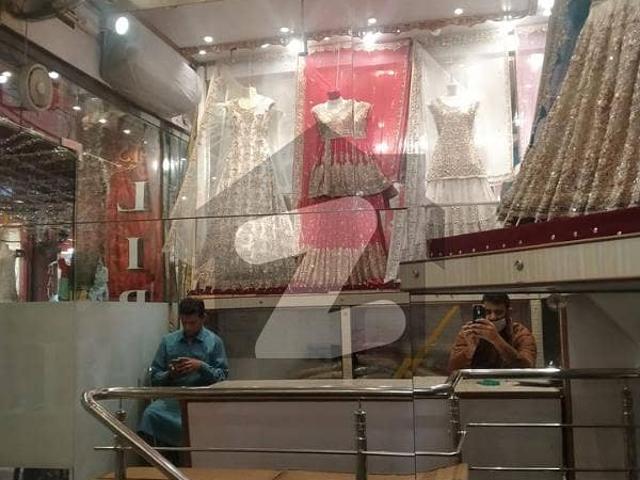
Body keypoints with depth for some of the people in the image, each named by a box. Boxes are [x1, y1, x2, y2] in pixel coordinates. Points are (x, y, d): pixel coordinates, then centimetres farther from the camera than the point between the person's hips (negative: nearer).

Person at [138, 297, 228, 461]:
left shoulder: (214, 342, 9)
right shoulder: (168, 341, 14)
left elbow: (222, 376, 4)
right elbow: (155, 379, 14)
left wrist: (201, 366, -12)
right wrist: (170, 374, -7)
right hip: (172, 397, 2)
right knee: (151, 414, -29)